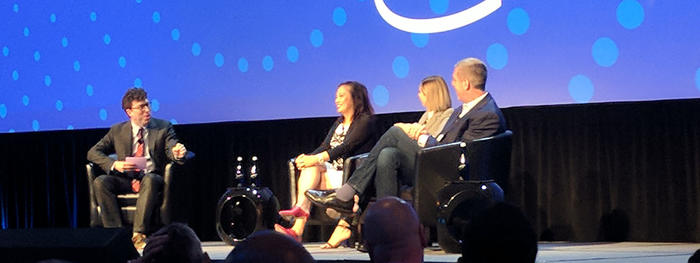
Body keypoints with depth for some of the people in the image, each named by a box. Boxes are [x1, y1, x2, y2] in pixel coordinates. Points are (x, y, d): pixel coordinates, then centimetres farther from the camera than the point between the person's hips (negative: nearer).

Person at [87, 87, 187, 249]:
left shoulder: (163, 127, 8)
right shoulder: (117, 131, 11)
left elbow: (171, 150, -6)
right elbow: (93, 153, 7)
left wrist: (177, 153, -33)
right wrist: (114, 165, -12)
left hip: (153, 178, -2)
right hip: (126, 180, 2)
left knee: (149, 179, -37)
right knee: (100, 182, -26)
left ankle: (139, 235, -40)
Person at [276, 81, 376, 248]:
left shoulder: (365, 121, -3)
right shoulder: (339, 123, 25)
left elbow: (347, 147, -16)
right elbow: (325, 147, 14)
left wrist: (317, 158, -25)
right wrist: (306, 158, -8)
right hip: (333, 172, 7)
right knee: (310, 168, -23)